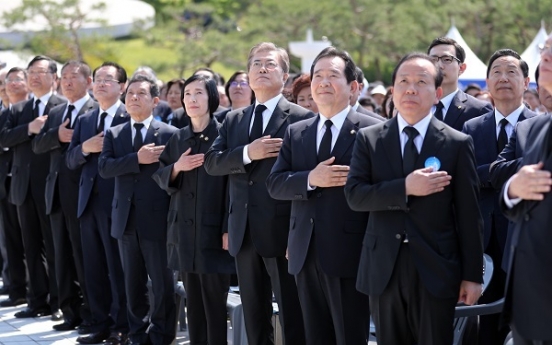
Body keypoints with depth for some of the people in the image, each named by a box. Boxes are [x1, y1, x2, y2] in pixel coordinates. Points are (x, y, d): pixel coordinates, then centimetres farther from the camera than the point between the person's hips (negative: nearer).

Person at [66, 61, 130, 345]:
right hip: (88, 201, 7)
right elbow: (70, 161, 8)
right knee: (94, 267, 11)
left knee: (118, 267, -1)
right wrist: (86, 147, -8)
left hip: (116, 201, -7)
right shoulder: (84, 121, 15)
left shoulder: (131, 118, -6)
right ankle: (99, 322, 18)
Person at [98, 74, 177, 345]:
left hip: (157, 220, -4)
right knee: (133, 284, 12)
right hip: (126, 220, 4)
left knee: (163, 285, 1)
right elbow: (104, 168, -6)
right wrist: (137, 158, -19)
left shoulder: (169, 134, -2)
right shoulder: (113, 134, 9)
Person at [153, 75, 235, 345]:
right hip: (184, 229, 5)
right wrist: (176, 168, -8)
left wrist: (229, 229, -13)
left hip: (213, 230, -5)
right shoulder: (178, 138, 10)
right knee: (193, 301, 9)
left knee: (214, 302, -2)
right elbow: (160, 177, 13)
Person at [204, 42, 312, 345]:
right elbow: (211, 162, 3)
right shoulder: (233, 120, 14)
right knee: (254, 317, 14)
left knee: (293, 319, -2)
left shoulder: (301, 119, -5)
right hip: (243, 233, 6)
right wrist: (247, 154, -16)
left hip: (282, 232, -6)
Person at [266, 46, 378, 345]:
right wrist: (310, 179, -13)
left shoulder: (372, 130, -4)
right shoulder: (295, 132, 13)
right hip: (306, 254, 6)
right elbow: (274, 184, 4)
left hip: (348, 254, -5)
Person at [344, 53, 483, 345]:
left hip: (436, 271, -2)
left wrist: (472, 275, -2)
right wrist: (405, 189, -19)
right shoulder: (368, 139, 5)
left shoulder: (458, 144, 0)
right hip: (383, 269, 2)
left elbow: (468, 214, 0)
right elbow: (354, 195, -6)